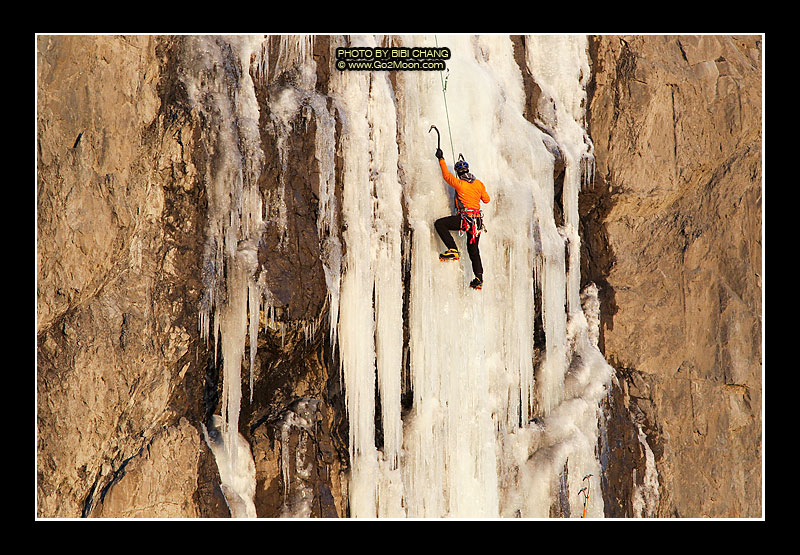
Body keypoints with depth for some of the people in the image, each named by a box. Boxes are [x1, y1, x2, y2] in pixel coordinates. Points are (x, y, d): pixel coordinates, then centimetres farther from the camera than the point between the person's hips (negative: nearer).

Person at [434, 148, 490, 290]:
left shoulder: (459, 184, -6)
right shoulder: (479, 184, 8)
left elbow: (446, 175, 11)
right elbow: (486, 199, 20)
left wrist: (441, 159, 23)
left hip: (465, 218, -6)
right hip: (478, 220, 6)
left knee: (439, 224, -1)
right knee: (473, 249, 15)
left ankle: (453, 250, -10)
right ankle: (479, 278, 11)